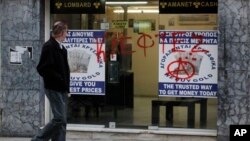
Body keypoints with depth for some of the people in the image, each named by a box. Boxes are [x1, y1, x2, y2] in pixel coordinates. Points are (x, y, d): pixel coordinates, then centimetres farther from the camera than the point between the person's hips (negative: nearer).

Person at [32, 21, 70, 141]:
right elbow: (42, 69, -18)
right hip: (54, 89, -9)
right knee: (59, 118, -11)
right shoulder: (49, 46, -12)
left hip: (62, 89, 9)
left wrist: (66, 85, 7)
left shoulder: (61, 48, 14)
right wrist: (59, 79, -16)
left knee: (62, 120, 8)